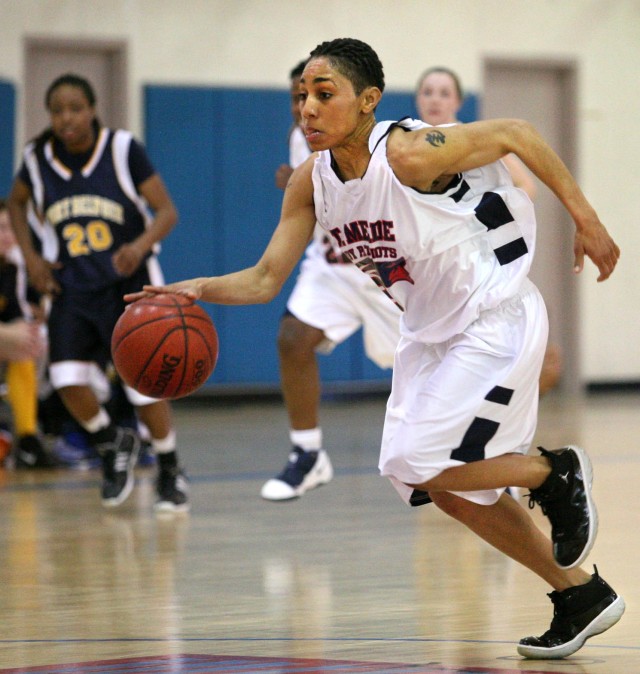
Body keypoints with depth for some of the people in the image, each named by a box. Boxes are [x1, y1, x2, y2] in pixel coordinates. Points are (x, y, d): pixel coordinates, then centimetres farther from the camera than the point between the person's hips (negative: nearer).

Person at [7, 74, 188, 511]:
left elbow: (167, 211, -12)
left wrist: (141, 245, -32)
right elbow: (16, 203, 18)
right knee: (67, 378, -14)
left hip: (129, 283, -3)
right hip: (73, 287, 3)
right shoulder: (38, 159, -3)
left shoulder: (124, 150, -13)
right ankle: (114, 445, 16)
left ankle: (171, 472, 14)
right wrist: (31, 256, 4)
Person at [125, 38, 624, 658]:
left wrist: (584, 218, -11)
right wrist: (200, 290, -23)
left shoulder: (411, 154, -27)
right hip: (430, 331, 8)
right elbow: (266, 279, -4)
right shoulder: (311, 181, -6)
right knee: (452, 490, 12)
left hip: (496, 320, -8)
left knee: (417, 464, -16)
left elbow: (516, 135, -16)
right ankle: (581, 595, 27)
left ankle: (556, 473, 8)